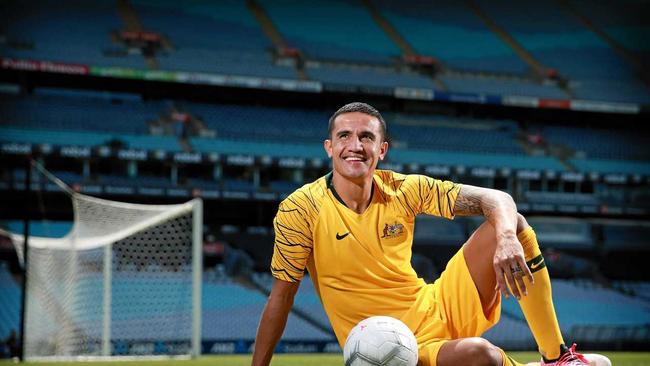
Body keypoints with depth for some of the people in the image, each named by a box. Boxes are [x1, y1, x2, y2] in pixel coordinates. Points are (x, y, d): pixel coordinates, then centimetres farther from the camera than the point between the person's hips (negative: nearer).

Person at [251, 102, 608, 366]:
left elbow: (495, 199, -8)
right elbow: (281, 296, -8)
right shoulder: (299, 210, -12)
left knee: (513, 225, -13)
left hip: (438, 309, 5)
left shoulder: (404, 190, -3)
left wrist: (506, 239, -30)